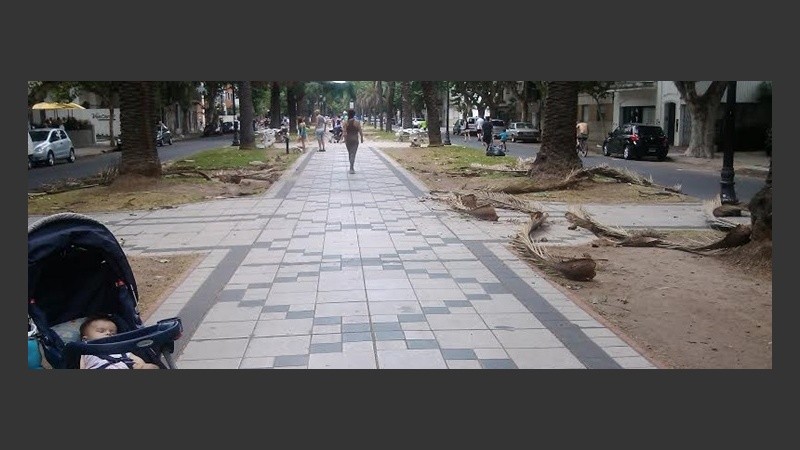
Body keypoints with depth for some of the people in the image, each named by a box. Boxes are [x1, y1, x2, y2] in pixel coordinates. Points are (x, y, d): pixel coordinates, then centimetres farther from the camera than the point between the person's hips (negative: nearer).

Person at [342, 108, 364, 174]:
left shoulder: (345, 122, -3)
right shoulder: (357, 122, -7)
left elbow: (344, 132, -7)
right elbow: (360, 132, -5)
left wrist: (345, 139, 0)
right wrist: (362, 139, 8)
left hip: (348, 139, 2)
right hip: (355, 139, -2)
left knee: (350, 153, 18)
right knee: (353, 154, -5)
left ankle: (352, 167, 28)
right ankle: (351, 168, -16)